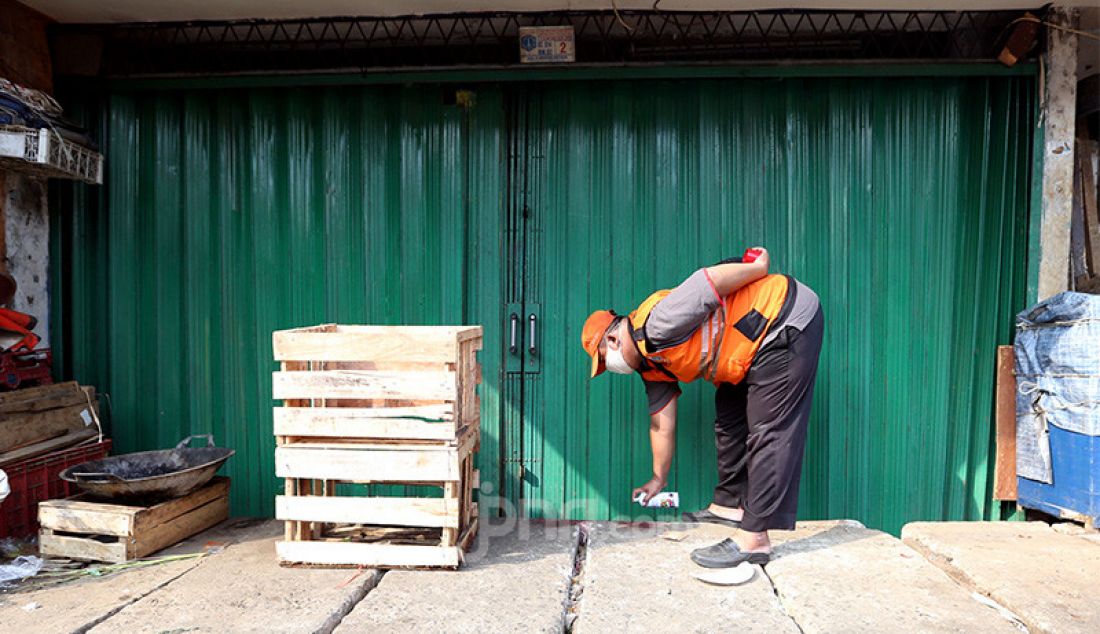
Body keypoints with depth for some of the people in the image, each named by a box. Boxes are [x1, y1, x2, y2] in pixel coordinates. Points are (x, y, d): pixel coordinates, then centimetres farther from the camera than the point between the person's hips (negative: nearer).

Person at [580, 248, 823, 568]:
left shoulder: (656, 326, -21)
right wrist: (658, 479, 23)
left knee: (769, 431, -12)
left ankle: (754, 539, -12)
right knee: (730, 417, 16)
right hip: (758, 348, 10)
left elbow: (709, 280, -25)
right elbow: (662, 424, 16)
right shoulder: (651, 364, 8)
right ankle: (730, 504, 28)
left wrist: (759, 268, -10)